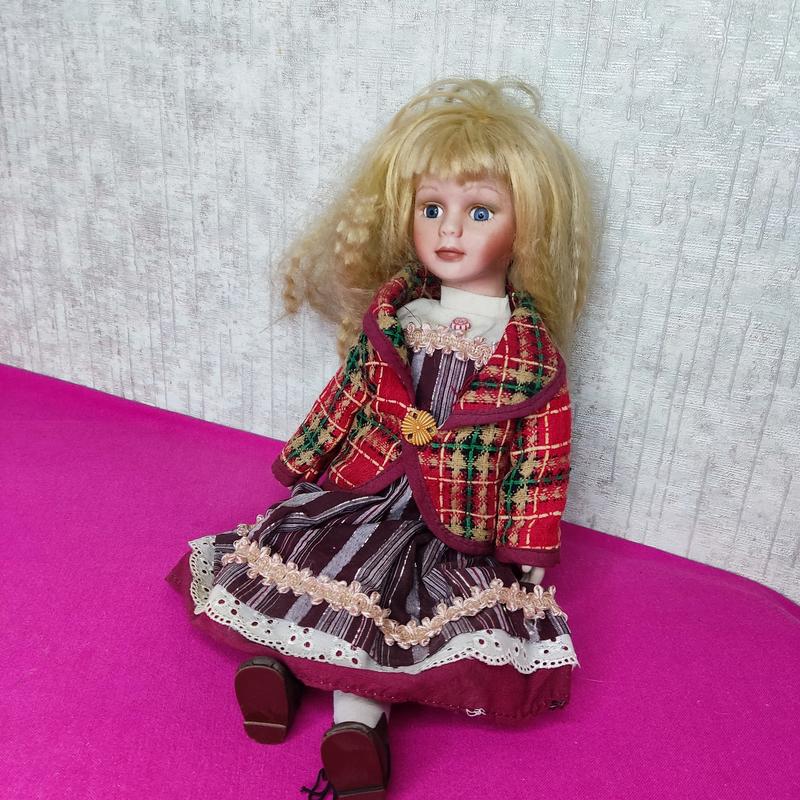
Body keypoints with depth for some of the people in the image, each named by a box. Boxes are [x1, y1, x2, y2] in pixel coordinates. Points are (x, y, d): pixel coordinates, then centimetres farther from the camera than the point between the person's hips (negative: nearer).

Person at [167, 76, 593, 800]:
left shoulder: (533, 351, -7)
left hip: (461, 514, -3)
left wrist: (529, 544, 0)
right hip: (363, 482, 3)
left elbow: (543, 451, -2)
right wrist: (304, 461, 12)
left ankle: (356, 719, -9)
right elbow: (348, 394, 8)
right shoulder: (389, 314, 0)